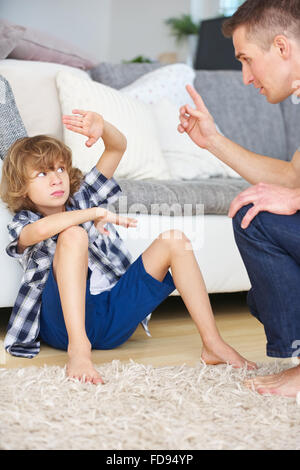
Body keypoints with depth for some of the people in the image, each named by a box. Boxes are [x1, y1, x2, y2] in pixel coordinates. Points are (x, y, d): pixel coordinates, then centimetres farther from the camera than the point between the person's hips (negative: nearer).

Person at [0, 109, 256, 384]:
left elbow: (118, 147, 8)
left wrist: (101, 127, -14)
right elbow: (41, 230, -25)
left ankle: (213, 344, -14)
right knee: (73, 234, -28)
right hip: (66, 320, -5)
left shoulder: (81, 199, 18)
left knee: (174, 240, -7)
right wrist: (97, 213, -18)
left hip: (114, 316, 5)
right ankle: (78, 349, -40)